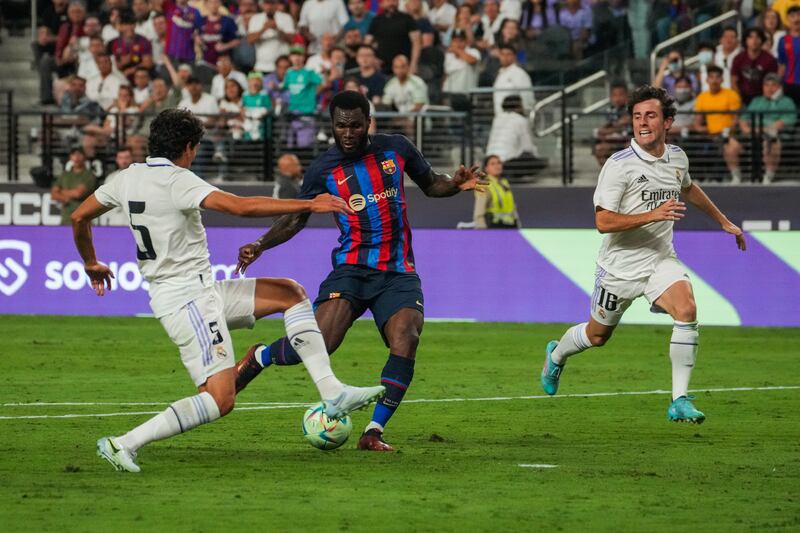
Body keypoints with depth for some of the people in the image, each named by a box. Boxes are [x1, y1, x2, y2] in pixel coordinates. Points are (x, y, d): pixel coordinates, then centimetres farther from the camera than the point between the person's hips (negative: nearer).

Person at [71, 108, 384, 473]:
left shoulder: (127, 178, 9)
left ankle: (332, 394, 7)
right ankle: (125, 444, -16)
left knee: (290, 293, 13)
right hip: (188, 299, -10)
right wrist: (309, 206, -22)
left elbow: (79, 217, 18)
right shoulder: (176, 180, -16)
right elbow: (240, 206, -27)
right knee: (220, 400, -16)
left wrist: (91, 263, 36)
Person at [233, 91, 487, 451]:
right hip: (352, 269, -2)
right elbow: (297, 219, 12)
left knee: (405, 343, -21)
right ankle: (260, 357, 13)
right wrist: (259, 246, -3)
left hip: (398, 272, 2)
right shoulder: (324, 169, 1)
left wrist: (457, 184, -2)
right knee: (318, 343, -19)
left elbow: (430, 185, 20)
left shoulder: (395, 149, 5)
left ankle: (374, 432, -13)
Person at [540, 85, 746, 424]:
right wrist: (653, 215, -32)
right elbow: (603, 221, -24)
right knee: (598, 335, 14)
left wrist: (723, 222, 32)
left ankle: (680, 402, -20)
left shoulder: (677, 158, 1)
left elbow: (688, 189, 26)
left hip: (661, 260, 3)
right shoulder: (619, 165, -19)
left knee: (687, 311, -24)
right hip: (620, 265, -3)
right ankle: (556, 354, 50)